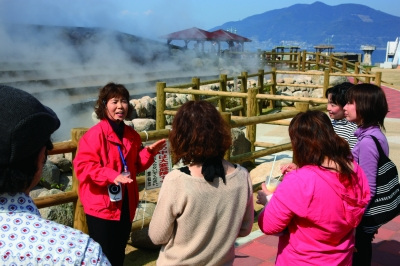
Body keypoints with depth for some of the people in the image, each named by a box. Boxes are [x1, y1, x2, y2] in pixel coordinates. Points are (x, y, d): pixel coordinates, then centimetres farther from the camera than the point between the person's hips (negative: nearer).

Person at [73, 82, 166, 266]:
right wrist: (112, 175, -30)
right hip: (101, 206, -7)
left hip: (125, 205, 7)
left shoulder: (131, 135, 8)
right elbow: (83, 166, -20)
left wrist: (148, 152, -1)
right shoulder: (95, 134, -14)